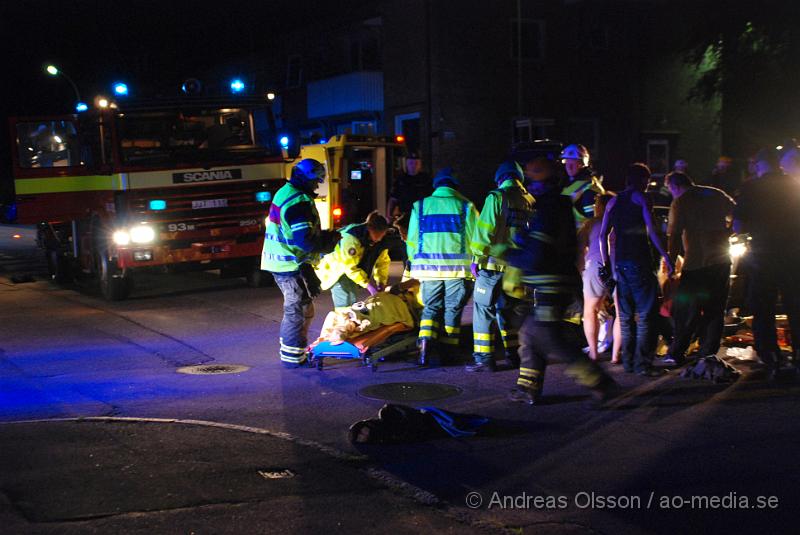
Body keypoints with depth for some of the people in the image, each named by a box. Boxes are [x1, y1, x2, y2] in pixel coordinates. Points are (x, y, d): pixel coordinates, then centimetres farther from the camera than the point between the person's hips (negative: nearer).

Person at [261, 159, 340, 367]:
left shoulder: (284, 193, 13)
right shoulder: (299, 202, -21)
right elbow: (305, 240, -27)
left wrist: (324, 235, 11)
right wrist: (330, 240, -11)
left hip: (280, 262, 11)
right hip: (292, 264, -11)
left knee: (294, 308, 22)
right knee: (299, 309, -1)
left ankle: (289, 350, 32)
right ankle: (292, 356, 6)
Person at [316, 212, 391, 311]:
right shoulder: (351, 237, -35)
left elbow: (383, 262, -2)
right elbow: (349, 267, -34)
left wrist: (381, 282, -15)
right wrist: (367, 284, -34)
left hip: (354, 270, 8)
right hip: (337, 268, -8)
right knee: (344, 307, -14)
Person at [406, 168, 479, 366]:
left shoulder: (420, 205, 8)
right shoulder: (465, 206, 3)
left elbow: (412, 240, 9)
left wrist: (415, 264, 21)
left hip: (428, 266, 2)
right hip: (457, 267, -1)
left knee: (431, 308, 11)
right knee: (453, 310, 11)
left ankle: (425, 351, -5)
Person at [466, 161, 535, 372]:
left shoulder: (497, 198, -8)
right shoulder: (530, 202, 8)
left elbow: (484, 230, -13)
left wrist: (477, 258, -6)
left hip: (493, 264, -5)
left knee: (483, 310, 1)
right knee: (507, 309, 18)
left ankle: (483, 358, -2)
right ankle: (513, 354, 21)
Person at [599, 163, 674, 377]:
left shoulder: (613, 202, 16)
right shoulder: (640, 198, -2)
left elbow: (603, 235, 14)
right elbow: (652, 231, -11)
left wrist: (606, 263, 18)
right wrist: (666, 257, -9)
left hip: (619, 263, 7)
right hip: (638, 261, -6)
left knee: (626, 316, 12)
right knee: (646, 314, -5)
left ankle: (628, 361, 14)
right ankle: (643, 363, -9)